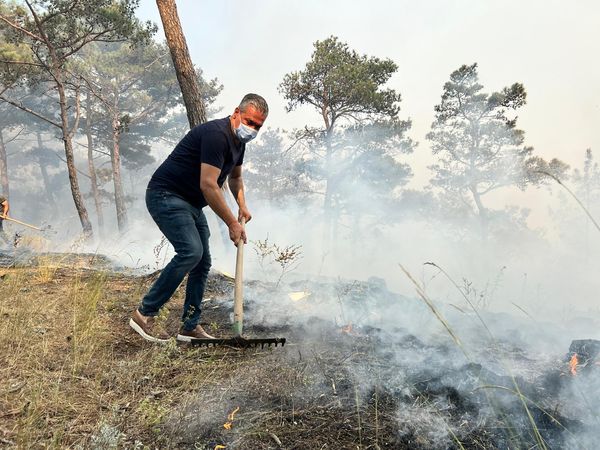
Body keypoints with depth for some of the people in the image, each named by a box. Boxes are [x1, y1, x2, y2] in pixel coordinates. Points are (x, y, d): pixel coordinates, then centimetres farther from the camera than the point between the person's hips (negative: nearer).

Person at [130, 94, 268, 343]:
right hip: (166, 196, -10)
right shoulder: (216, 134, -22)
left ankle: (190, 327, 14)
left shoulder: (238, 141, 10)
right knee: (190, 251, -24)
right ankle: (145, 314, -10)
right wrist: (232, 223, -24)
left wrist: (242, 205, 10)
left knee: (202, 261, 5)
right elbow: (208, 185, -28)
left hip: (190, 204, 10)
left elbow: (235, 176, 27)